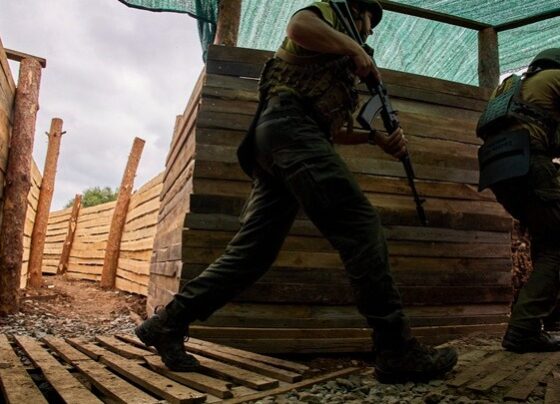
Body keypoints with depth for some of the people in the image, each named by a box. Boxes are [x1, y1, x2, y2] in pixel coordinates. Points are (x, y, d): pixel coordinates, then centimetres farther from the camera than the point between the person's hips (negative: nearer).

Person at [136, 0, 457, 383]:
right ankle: (397, 350, -17)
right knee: (361, 226, -16)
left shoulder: (343, 68, 39)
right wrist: (355, 49, -1)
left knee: (253, 250, 3)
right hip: (290, 124, -10)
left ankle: (169, 322, 7)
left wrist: (381, 138, 14)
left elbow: (335, 129, 28)